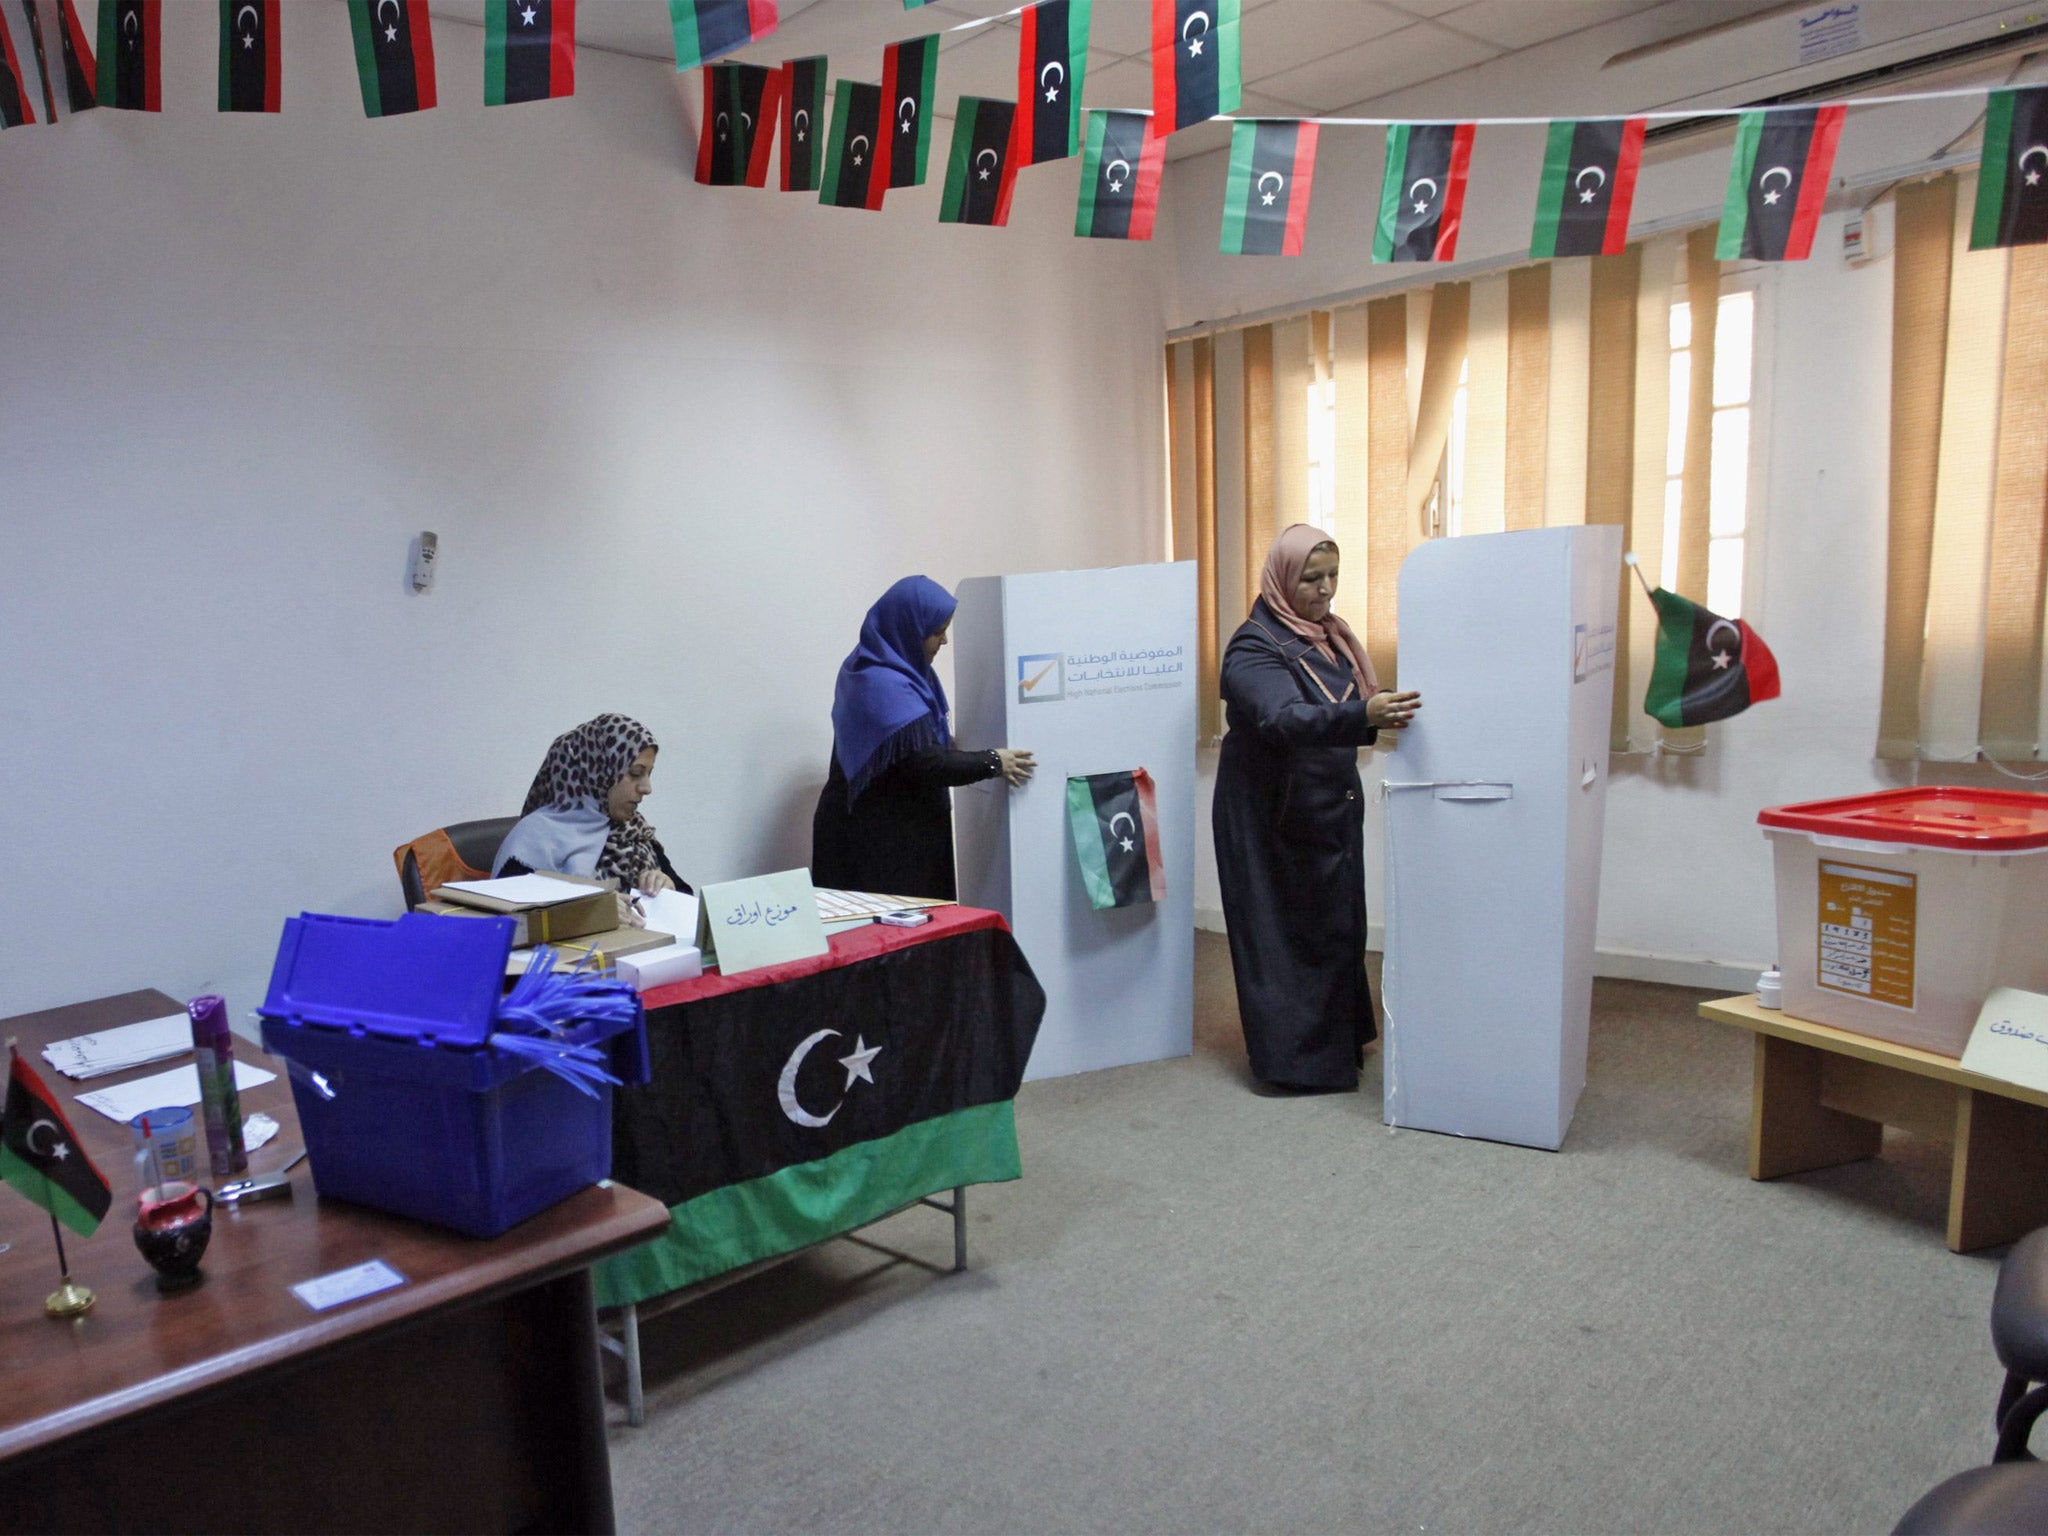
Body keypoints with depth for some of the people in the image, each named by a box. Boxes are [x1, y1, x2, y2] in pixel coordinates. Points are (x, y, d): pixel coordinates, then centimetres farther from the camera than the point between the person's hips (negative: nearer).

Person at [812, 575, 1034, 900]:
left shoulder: (874, 667, 9)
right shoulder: (885, 686, -23)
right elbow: (924, 763, -26)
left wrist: (948, 742, 16)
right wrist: (992, 763, -16)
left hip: (890, 825, 10)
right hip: (881, 835, -10)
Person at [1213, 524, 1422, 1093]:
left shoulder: (1328, 635, 9)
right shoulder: (1255, 647, -18)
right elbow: (1283, 719, -36)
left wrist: (1384, 713, -2)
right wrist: (1364, 715, -49)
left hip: (1330, 811, 8)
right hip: (1275, 818, -8)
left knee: (1336, 926, 15)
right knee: (1284, 931, 0)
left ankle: (1337, 1040, 29)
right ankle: (1293, 1058, 11)